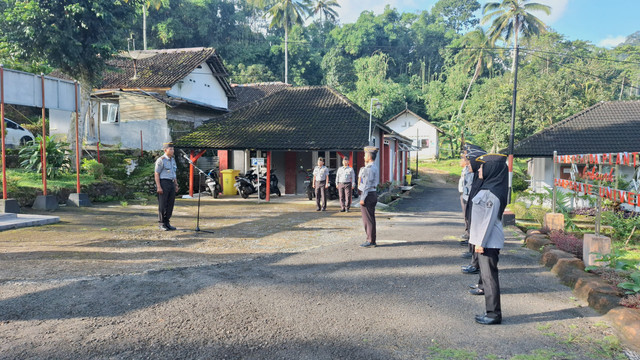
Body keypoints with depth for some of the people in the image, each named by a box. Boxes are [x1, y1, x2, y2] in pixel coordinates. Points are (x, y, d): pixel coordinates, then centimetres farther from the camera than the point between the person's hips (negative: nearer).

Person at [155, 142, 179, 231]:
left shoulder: (173, 159, 14)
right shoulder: (161, 160, -8)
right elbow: (156, 174, -11)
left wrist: (176, 185, 16)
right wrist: (158, 187, -18)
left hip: (171, 183, 7)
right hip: (163, 183, -7)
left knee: (170, 204, 7)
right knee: (162, 205, -2)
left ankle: (167, 223, 16)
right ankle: (162, 224, 5)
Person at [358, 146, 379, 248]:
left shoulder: (369, 169, -17)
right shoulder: (374, 168, 15)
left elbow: (367, 185, -19)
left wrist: (362, 198, -18)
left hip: (368, 195, -10)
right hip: (373, 194, 10)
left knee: (368, 219, -5)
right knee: (370, 219, 14)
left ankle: (370, 241, 0)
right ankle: (371, 240, 19)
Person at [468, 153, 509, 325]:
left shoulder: (492, 193, -20)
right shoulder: (488, 187, 10)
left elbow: (489, 219, -21)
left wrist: (481, 242, -19)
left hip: (488, 241, -10)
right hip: (486, 239, 10)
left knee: (489, 275, -1)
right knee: (486, 274, 15)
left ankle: (494, 314, 9)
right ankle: (491, 311, 24)